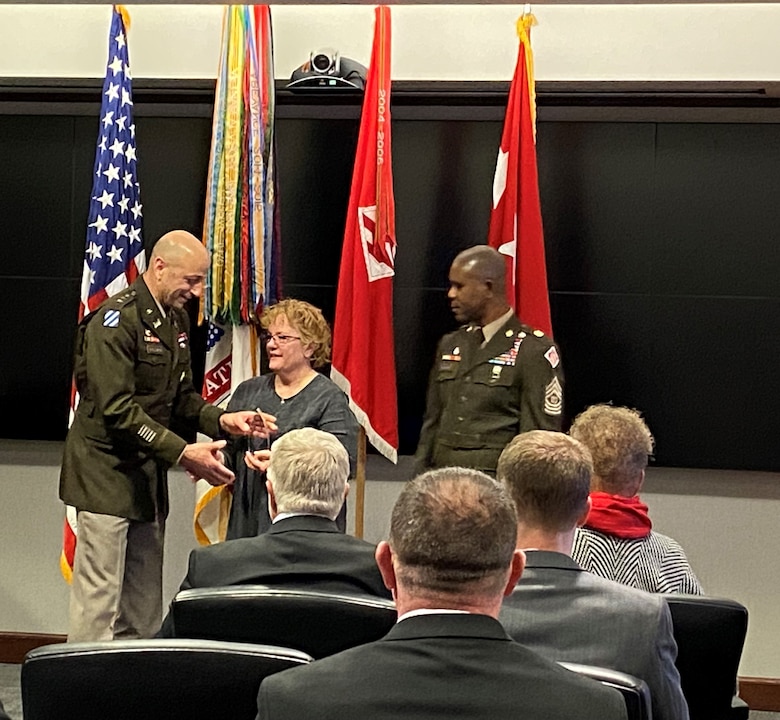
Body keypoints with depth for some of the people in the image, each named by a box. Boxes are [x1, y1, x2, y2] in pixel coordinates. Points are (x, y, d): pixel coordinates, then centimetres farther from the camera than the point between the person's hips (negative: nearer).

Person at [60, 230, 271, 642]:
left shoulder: (175, 321, 13)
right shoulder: (116, 319, -16)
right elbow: (116, 409, -22)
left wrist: (220, 420, -2)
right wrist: (182, 453, -26)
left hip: (147, 478, 9)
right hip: (106, 474, -9)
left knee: (143, 608, 11)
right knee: (98, 602, -6)